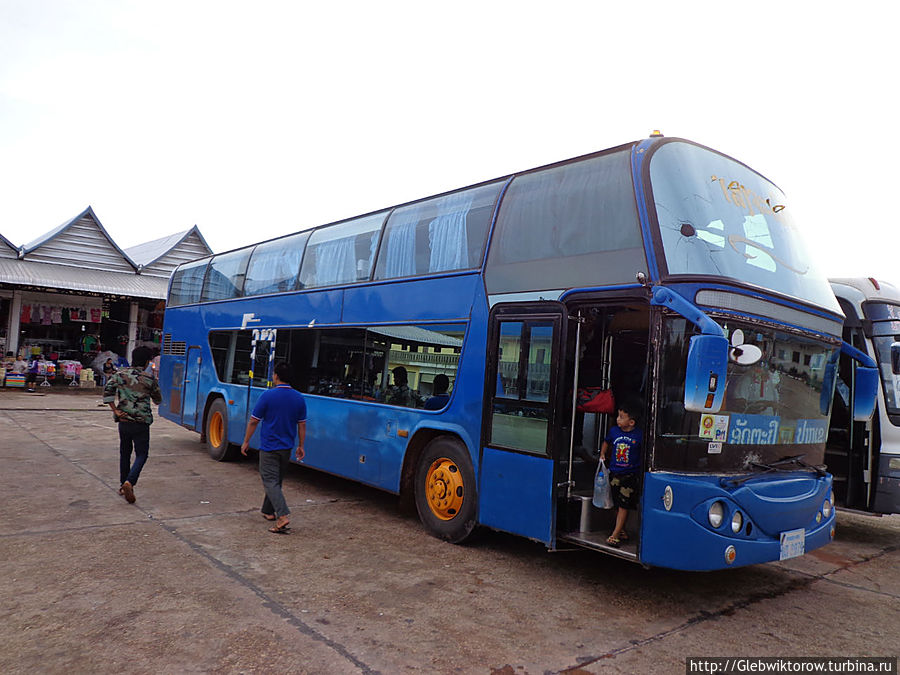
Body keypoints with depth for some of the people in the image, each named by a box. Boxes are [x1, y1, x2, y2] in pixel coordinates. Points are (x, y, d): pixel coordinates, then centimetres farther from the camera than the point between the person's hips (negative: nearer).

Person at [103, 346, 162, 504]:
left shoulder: (120, 374, 2)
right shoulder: (149, 380, -6)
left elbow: (107, 390, -8)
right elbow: (158, 400, 6)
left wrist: (115, 410, -4)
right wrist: (154, 384, 24)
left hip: (123, 421, 4)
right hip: (141, 423, -4)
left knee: (125, 453, 19)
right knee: (141, 454, 4)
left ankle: (123, 485, 27)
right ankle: (129, 483, -16)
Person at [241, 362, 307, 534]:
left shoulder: (268, 396, -14)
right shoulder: (299, 398, 0)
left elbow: (253, 421, -8)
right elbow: (302, 425, 4)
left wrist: (246, 441, 4)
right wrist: (300, 446, 14)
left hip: (269, 447, -5)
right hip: (286, 447, 5)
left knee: (270, 481, -5)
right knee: (276, 480, 21)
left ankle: (283, 515, -19)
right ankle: (268, 511, 34)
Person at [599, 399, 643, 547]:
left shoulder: (639, 435, -11)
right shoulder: (614, 431, 1)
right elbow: (606, 442, 21)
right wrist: (602, 454, 10)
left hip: (631, 475, -5)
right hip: (614, 473, 5)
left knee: (623, 506, -5)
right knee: (617, 505, 12)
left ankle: (615, 534, 0)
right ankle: (622, 532, 25)